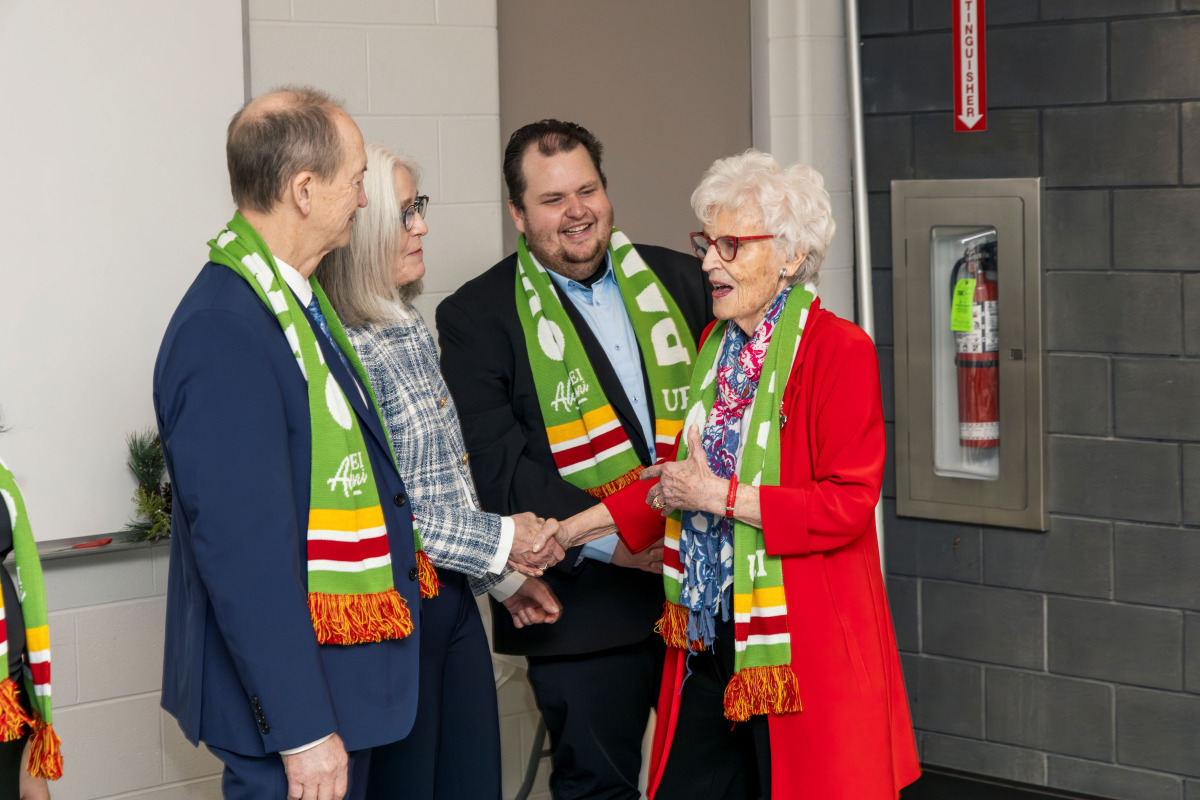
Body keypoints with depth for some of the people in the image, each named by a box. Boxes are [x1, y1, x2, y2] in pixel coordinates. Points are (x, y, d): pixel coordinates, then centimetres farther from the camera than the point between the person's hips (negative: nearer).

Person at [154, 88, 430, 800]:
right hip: (290, 690, -10)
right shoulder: (223, 333, -23)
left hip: (344, 675, 10)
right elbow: (242, 548, -25)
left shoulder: (294, 298, 8)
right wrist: (301, 729, -24)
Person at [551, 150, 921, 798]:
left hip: (804, 641, -7)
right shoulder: (714, 346, 12)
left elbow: (848, 504, -17)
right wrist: (569, 531, 16)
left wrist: (720, 496, -14)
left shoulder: (840, 350, -11)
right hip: (708, 638, 7)